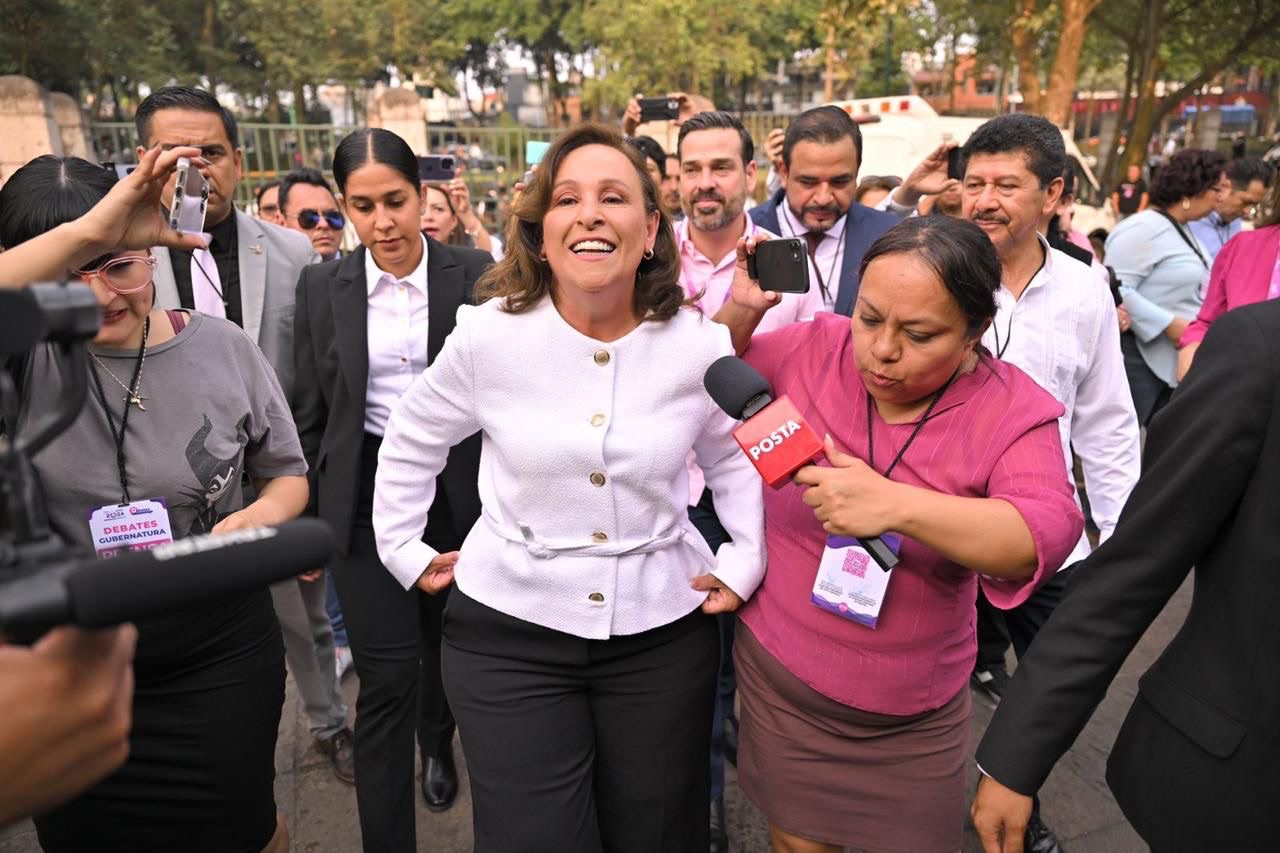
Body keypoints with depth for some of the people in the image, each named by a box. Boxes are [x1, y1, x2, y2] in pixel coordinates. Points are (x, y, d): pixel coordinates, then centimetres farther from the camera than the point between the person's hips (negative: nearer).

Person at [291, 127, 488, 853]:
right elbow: (312, 411, 6)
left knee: (448, 644, 20)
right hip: (365, 494, 0)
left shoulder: (475, 275, -6)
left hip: (459, 487, 0)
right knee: (387, 676, -2)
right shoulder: (323, 286, 0)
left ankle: (438, 740, 53)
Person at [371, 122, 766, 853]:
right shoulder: (489, 334, -10)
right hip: (510, 629, -1)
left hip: (662, 631, 2)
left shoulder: (699, 344, -7)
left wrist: (746, 561, 2)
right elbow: (411, 442, 6)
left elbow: (736, 457, 10)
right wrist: (401, 548, 7)